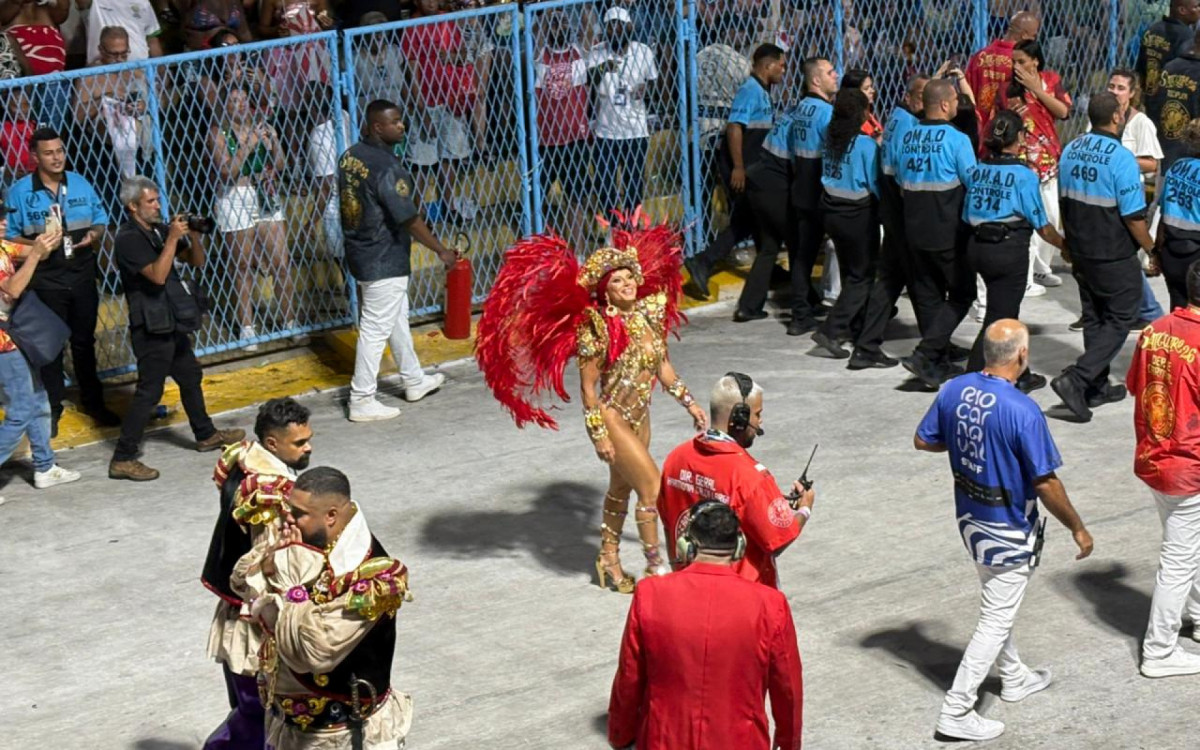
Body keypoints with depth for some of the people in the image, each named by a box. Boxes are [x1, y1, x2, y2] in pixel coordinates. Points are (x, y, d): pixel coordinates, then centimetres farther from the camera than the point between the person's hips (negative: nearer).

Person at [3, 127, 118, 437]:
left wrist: (94, 235, -12)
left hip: (82, 274, 3)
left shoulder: (80, 184, 4)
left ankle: (93, 402, 29)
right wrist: (36, 245, -23)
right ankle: (52, 408, 15)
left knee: (84, 341, 16)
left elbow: (100, 219, 11)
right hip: (45, 280, -3)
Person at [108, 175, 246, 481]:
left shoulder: (158, 231, 9)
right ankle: (123, 459, -7)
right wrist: (172, 239, -24)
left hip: (171, 322, 9)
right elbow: (157, 275, -27)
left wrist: (193, 235, -6)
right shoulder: (129, 239, -16)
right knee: (149, 391, -8)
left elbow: (196, 261, 12)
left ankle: (206, 435, 41)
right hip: (152, 326, -9)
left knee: (190, 376, 23)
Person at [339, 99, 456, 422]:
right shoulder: (387, 167, -23)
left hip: (359, 251, 10)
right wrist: (442, 251, -13)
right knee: (375, 329, -2)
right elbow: (409, 219, -22)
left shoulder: (350, 157, 2)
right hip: (384, 261, -10)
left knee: (397, 317, 23)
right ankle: (362, 401, 4)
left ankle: (414, 381, 37)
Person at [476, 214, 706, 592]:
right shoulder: (597, 327, -20)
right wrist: (599, 435, -18)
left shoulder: (649, 314, -1)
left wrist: (689, 402, 12)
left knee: (621, 487, 19)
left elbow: (662, 366, 12)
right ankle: (656, 565, 1)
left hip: (639, 416, 7)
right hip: (612, 417, -7)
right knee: (652, 486, -9)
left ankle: (609, 558, 34)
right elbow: (588, 386, -16)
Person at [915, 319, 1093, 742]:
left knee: (997, 604, 27)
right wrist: (1077, 529, -10)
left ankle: (1014, 679, 46)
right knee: (996, 621, 3)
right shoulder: (1023, 411, -27)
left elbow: (923, 441, 4)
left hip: (969, 518, 8)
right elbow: (1045, 483, -23)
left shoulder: (954, 390, -8)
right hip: (1008, 530, -8)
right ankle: (956, 711, 5)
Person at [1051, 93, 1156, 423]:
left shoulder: (1071, 150, 1)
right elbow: (1133, 217, -19)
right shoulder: (1121, 158, -21)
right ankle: (1075, 379, -10)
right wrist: (1152, 249, -3)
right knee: (1118, 321, 3)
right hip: (1115, 259, -7)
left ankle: (1098, 386, 24)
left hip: (1081, 253, 7)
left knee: (1093, 318, 18)